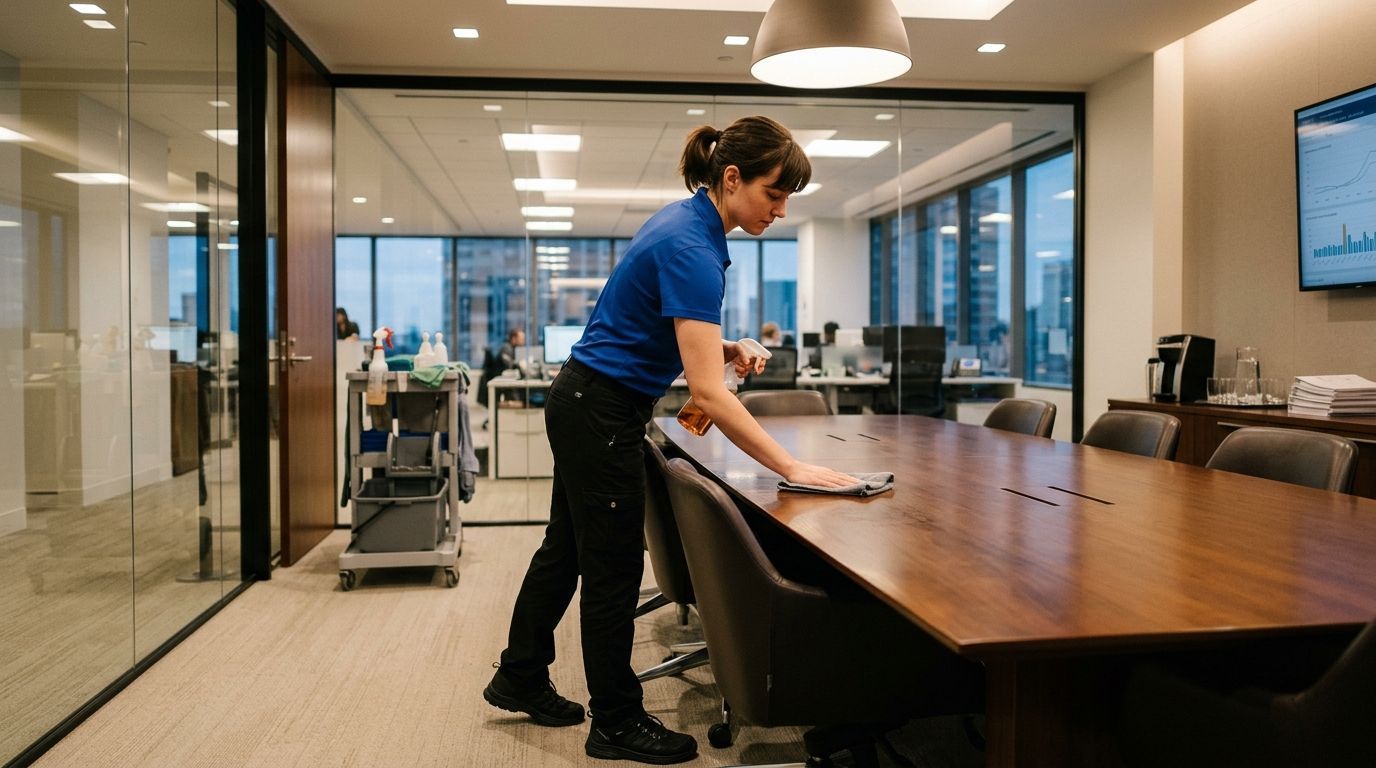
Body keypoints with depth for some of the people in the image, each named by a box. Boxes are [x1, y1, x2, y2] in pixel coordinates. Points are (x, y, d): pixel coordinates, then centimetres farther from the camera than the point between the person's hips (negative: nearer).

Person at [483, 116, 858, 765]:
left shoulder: (687, 222, 5)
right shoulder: (691, 248, -25)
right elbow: (708, 393, -31)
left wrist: (720, 347, 2)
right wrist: (790, 468, -30)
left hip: (584, 404, 10)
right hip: (602, 415, -10)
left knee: (569, 546, 21)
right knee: (614, 567, 3)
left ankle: (520, 679, 39)